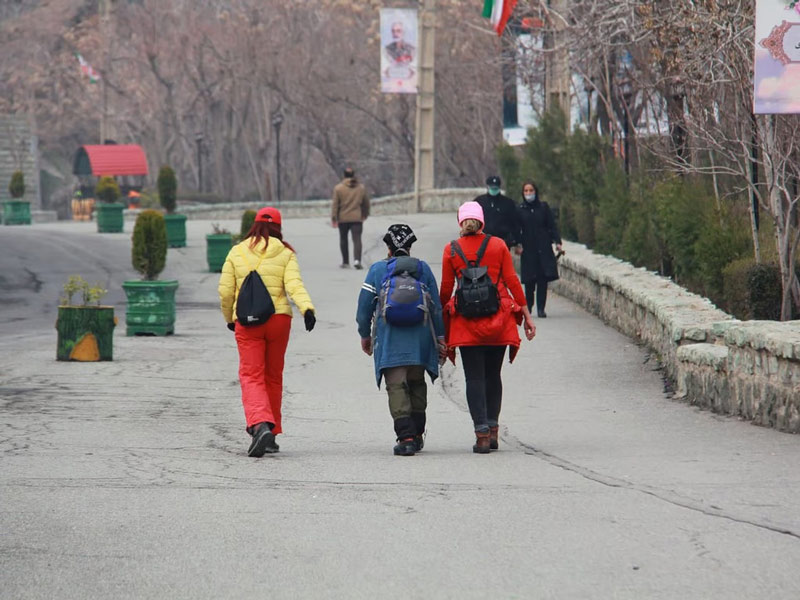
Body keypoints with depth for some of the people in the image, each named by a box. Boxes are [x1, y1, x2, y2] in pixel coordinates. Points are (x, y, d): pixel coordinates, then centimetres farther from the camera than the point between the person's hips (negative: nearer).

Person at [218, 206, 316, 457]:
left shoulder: (237, 253, 4)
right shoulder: (285, 254, 3)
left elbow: (225, 292, 4)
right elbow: (294, 284, -14)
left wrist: (229, 318, 19)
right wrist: (307, 308, -24)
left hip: (246, 323, -1)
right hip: (279, 319, 1)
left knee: (251, 376, -3)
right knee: (273, 377, 15)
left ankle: (260, 425, -29)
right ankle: (271, 435, 20)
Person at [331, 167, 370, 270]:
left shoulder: (338, 188, -4)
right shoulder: (361, 187, 5)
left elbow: (335, 204, -6)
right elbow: (366, 203, 14)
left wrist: (333, 218, -4)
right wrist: (365, 214, 28)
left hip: (343, 218, -1)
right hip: (357, 218, 1)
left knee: (343, 239, 14)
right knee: (357, 239, -5)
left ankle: (345, 262, 20)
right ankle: (357, 260, -24)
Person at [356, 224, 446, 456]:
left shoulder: (377, 270, 2)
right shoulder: (423, 269, 7)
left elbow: (364, 306, 4)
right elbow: (437, 307, 8)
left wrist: (365, 335, 17)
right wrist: (440, 338, 16)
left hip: (390, 341, -2)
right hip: (420, 339, 2)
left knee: (396, 387, -4)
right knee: (417, 384, 17)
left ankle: (406, 437, -16)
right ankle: (417, 434, 20)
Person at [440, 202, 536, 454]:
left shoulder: (451, 250, 1)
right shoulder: (498, 245, 3)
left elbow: (446, 289, 3)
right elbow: (512, 281, 1)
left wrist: (440, 319, 16)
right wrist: (526, 314, 6)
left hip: (466, 320, -1)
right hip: (498, 319, 1)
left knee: (474, 378, 0)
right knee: (493, 375, 15)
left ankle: (482, 434, -10)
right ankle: (493, 430, 9)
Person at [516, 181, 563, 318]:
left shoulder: (544, 207, 6)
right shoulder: (520, 210, 4)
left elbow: (552, 226, 6)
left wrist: (557, 242, -4)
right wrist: (517, 245, -10)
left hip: (544, 248, 1)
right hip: (528, 249, -1)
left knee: (543, 279, -4)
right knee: (529, 280, -4)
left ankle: (541, 308, 1)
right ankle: (528, 306, 9)